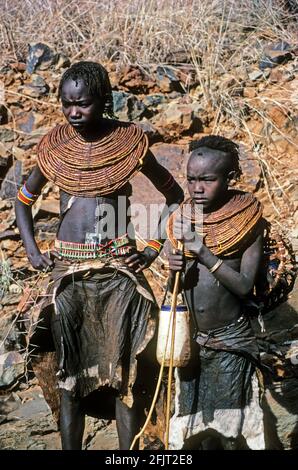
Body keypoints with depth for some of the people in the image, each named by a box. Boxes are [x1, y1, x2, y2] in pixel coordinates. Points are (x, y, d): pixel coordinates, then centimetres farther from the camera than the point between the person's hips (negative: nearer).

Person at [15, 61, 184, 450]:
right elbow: (23, 199, 16)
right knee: (70, 376, 6)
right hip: (68, 268, 2)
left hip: (119, 269, -2)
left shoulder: (129, 141, -4)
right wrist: (31, 251, 4)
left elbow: (174, 195, 8)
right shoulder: (55, 146, 2)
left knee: (125, 374, 2)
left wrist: (154, 247, 0)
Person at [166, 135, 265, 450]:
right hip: (190, 340, 4)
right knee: (191, 419, 11)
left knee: (226, 421, 4)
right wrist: (174, 270, -13)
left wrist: (203, 252, -23)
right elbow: (172, 288, 9)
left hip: (230, 341, -4)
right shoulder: (182, 219, 1)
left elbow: (244, 285, -16)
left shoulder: (247, 219, -10)